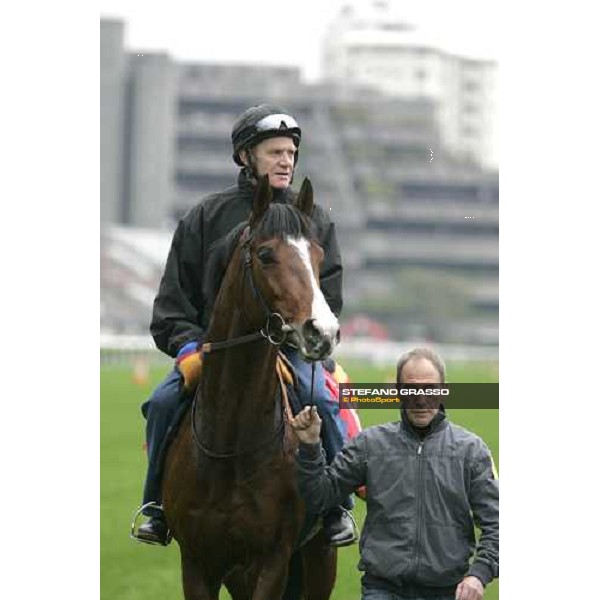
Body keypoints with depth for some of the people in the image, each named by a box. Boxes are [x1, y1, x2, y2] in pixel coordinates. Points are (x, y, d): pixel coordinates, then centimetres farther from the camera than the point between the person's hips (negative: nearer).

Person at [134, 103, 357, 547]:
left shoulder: (312, 220, 9)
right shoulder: (207, 218, 9)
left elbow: (327, 298, 2)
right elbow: (174, 298, 8)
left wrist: (283, 337, -14)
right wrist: (189, 346, -10)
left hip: (290, 346, -1)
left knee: (321, 399, -29)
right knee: (163, 403, -20)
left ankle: (338, 508, -15)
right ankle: (158, 507, -2)